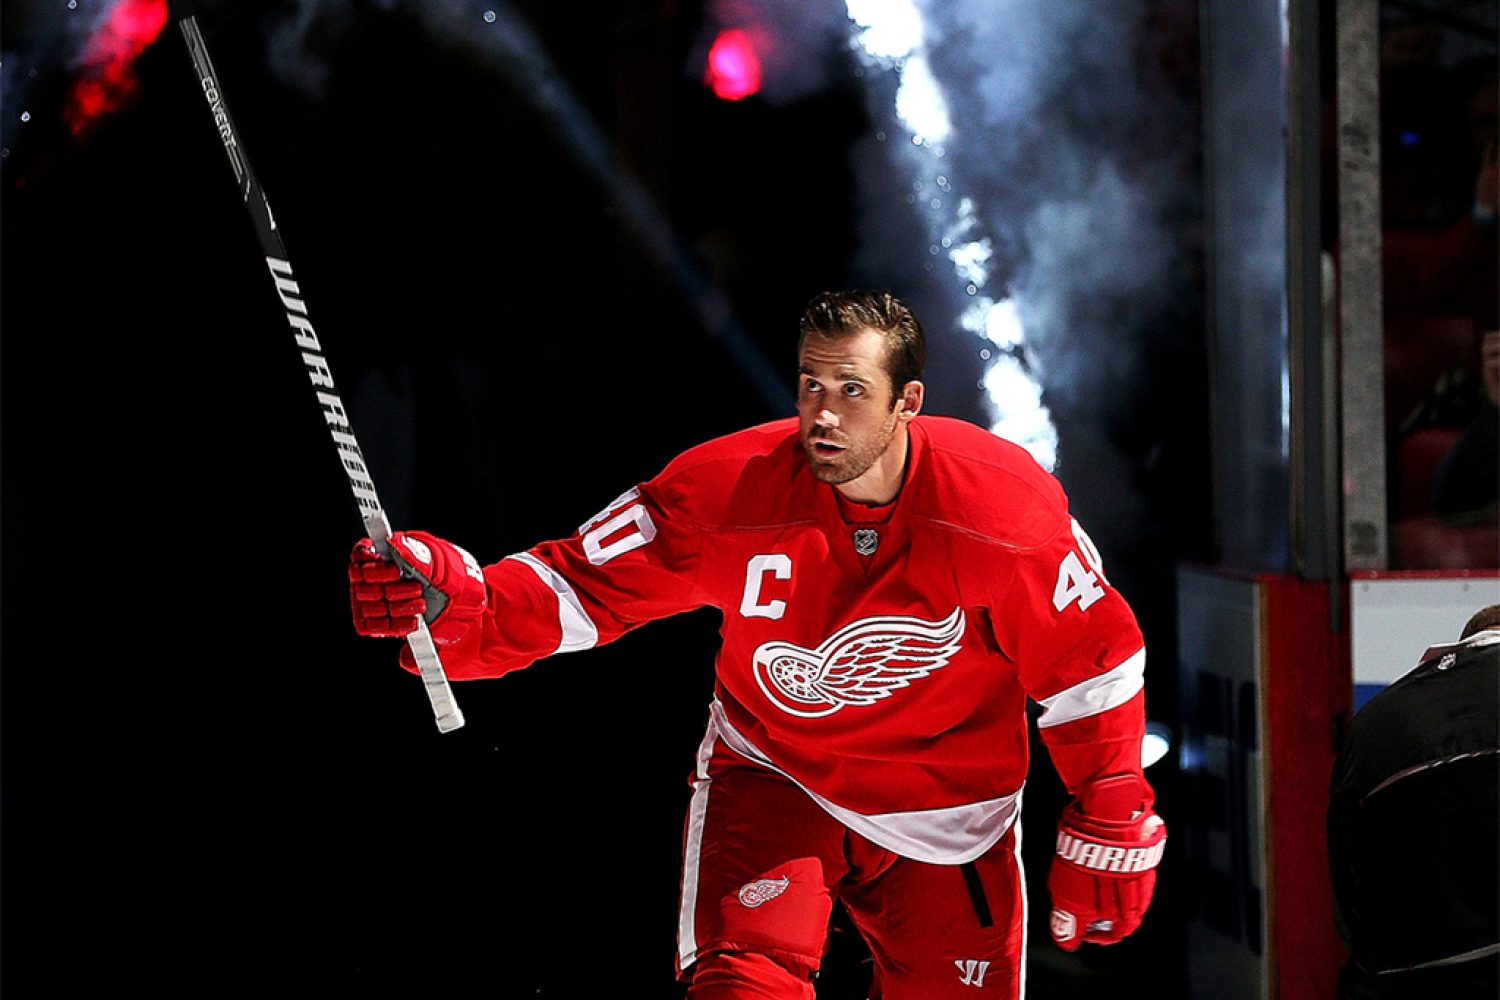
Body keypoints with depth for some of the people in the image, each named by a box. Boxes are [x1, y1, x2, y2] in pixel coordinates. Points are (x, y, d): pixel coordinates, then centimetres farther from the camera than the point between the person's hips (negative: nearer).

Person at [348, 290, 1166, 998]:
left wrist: (1108, 832, -5)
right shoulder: (729, 494, -21)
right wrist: (453, 602, -39)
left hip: (944, 803, 1)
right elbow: (584, 588, -19)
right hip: (772, 776, -1)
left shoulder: (998, 506, -22)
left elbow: (1091, 654, -9)